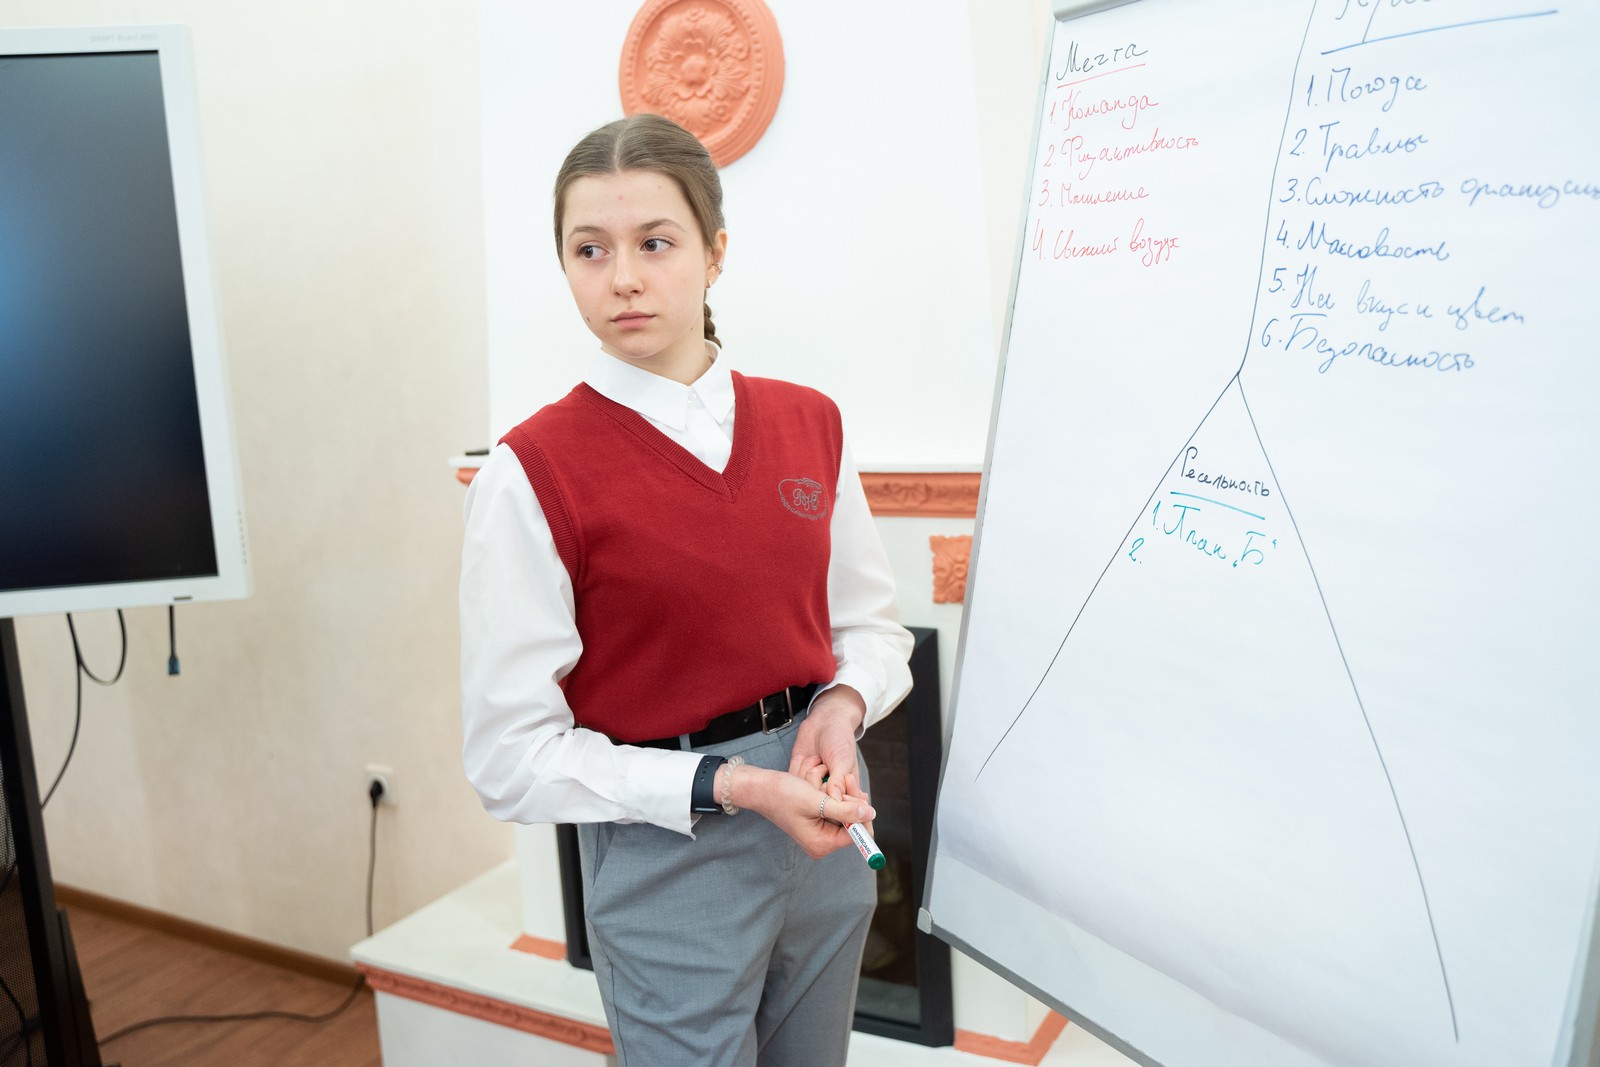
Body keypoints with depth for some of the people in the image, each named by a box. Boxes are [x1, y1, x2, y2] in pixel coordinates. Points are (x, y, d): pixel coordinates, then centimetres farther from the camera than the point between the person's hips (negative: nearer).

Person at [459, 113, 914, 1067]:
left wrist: (842, 704, -12)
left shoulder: (809, 422, -2)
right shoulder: (534, 471, -16)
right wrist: (729, 786, -21)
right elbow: (513, 755, -14)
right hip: (668, 856, -4)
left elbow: (873, 622, 9)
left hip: (825, 830, 5)